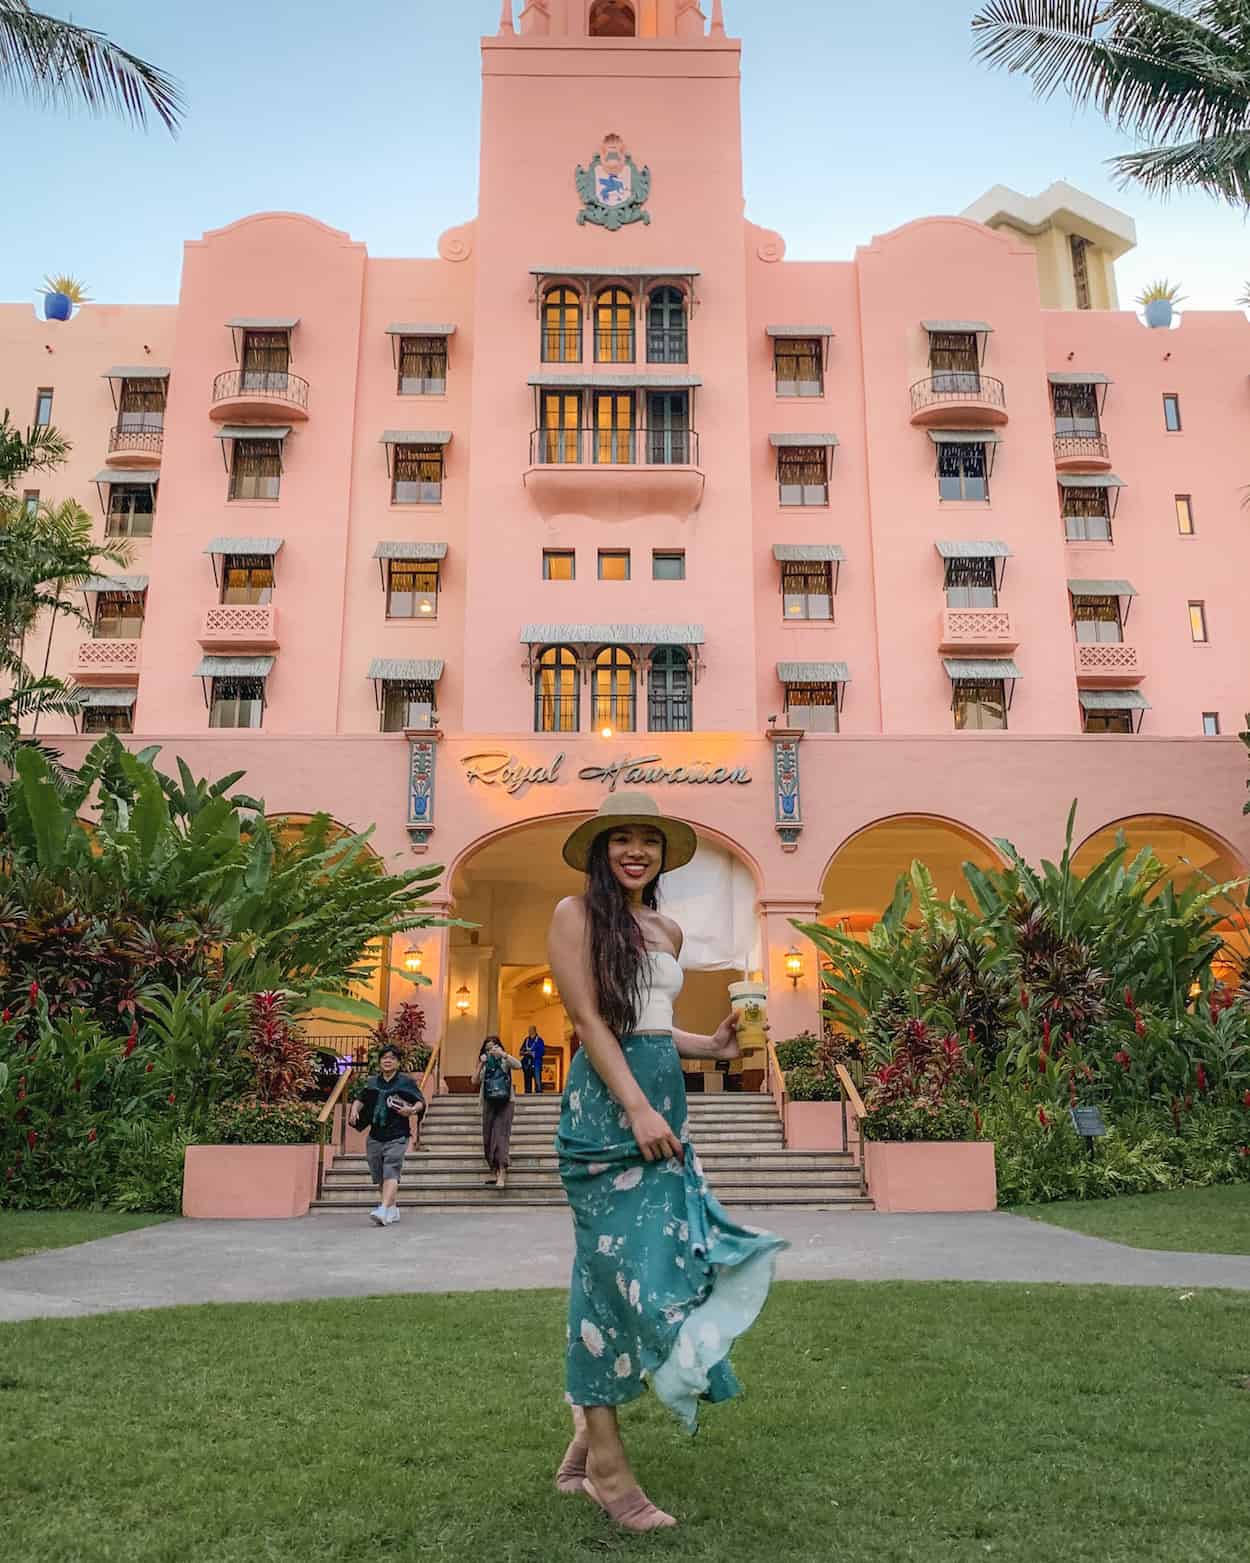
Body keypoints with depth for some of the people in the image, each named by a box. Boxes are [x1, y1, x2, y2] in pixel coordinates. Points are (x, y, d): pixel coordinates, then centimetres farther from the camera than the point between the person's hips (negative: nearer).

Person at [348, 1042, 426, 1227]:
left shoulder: (406, 1081, -1)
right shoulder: (372, 1082, 11)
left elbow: (421, 1102, -2)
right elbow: (360, 1100, 18)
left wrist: (412, 1110, -22)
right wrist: (355, 1109, -3)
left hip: (397, 1136, -5)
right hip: (375, 1135, 5)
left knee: (390, 1172, -17)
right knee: (379, 1176, 12)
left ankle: (384, 1211, -29)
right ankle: (393, 1210, 28)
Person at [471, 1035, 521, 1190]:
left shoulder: (505, 1061, 2)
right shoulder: (486, 1065, 13)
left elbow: (518, 1065, -19)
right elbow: (475, 1081, 2)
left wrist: (503, 1054, -24)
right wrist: (480, 1064, -8)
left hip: (505, 1103, -5)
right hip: (489, 1103, 5)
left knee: (501, 1135, -15)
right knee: (488, 1138, 5)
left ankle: (502, 1173, -20)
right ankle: (496, 1172, 14)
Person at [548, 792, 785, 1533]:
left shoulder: (669, 930, 15)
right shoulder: (576, 912, -5)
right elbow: (591, 1020, -13)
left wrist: (713, 1046, 6)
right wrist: (636, 1106, -20)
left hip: (665, 1098, 7)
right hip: (608, 1102, -7)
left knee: (666, 1256, 8)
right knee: (619, 1264, -4)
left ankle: (589, 1426, 23)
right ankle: (607, 1464, 8)